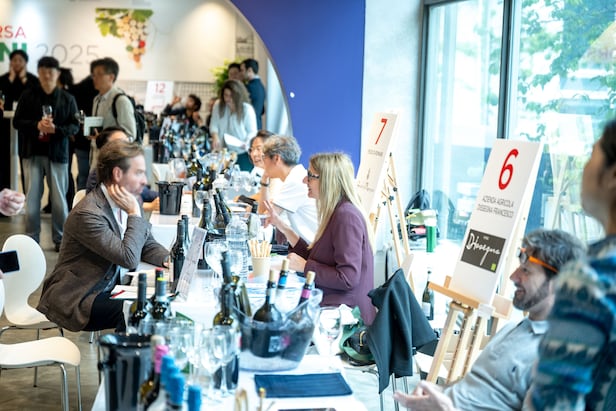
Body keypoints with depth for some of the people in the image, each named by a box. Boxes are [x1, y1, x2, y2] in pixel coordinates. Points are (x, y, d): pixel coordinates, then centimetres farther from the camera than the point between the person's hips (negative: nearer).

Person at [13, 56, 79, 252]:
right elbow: (17, 121, 1)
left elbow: (74, 126, -1)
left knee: (59, 198, 5)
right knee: (32, 197, 3)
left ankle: (60, 239, 16)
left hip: (57, 153, 0)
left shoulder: (67, 99, 2)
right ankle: (31, 239, 13)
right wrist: (36, 125, -16)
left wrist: (56, 129, -19)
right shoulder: (28, 96, 3)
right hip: (34, 152, 1)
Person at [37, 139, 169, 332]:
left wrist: (168, 260, -7)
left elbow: (148, 245, 14)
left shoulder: (128, 203, 4)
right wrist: (135, 214, -20)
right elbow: (129, 258, -27)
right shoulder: (88, 213, -23)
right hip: (75, 300, -8)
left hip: (109, 290, 8)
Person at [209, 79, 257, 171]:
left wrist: (247, 143, -26)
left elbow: (252, 131, -7)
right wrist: (215, 137, -17)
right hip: (223, 152, 3)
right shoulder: (218, 105, 0)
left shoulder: (247, 109, -12)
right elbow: (214, 124, 3)